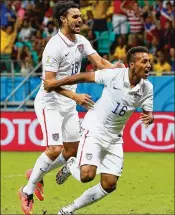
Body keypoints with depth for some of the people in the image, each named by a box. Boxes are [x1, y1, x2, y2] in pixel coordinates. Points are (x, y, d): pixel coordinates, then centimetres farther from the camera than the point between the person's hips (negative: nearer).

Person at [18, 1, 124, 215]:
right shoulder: (54, 47, -21)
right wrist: (75, 96, -32)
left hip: (68, 105, 8)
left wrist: (115, 68, -29)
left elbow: (99, 61, -8)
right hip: (49, 103, -8)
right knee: (54, 149, -17)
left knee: (72, 151, 11)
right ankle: (27, 191, -2)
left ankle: (36, 174, 32)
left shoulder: (81, 42, 3)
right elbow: (49, 81, -23)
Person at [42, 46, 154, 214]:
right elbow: (84, 77, -8)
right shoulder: (115, 75, -19)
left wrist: (149, 117, -23)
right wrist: (55, 84, 1)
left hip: (114, 137, 5)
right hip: (95, 129, -5)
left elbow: (148, 112, 4)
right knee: (87, 175, -23)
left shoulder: (147, 88, -7)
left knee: (109, 185, 0)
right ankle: (71, 166, 15)